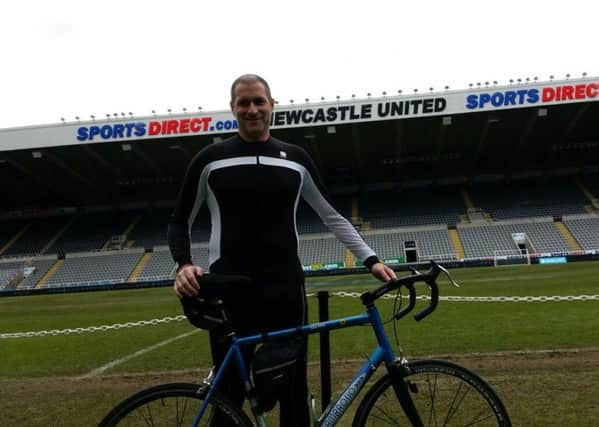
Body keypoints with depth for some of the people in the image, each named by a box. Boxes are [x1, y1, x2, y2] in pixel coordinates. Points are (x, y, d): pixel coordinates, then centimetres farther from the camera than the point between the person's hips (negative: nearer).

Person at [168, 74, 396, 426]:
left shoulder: (296, 159, 8)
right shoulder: (210, 160, 3)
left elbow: (333, 217, 12)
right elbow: (180, 221, 9)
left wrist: (371, 259, 4)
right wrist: (184, 264, -10)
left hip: (285, 291, 2)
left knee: (294, 391, 10)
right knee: (230, 396, 7)